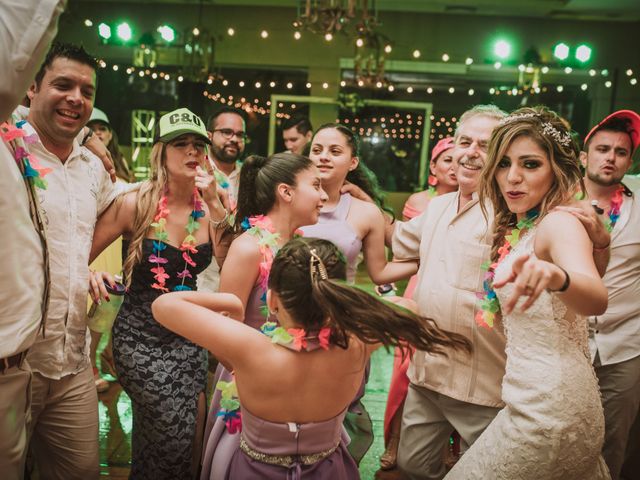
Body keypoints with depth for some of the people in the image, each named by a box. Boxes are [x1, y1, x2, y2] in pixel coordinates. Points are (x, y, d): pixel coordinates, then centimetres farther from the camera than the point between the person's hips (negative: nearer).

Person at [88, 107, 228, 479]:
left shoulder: (209, 205, 1)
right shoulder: (136, 204, -11)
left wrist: (215, 207, -18)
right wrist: (92, 277, -28)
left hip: (191, 336, 4)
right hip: (142, 336, -4)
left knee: (191, 441, 11)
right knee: (176, 441, -5)